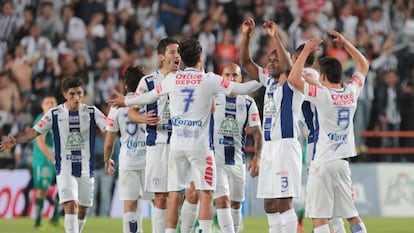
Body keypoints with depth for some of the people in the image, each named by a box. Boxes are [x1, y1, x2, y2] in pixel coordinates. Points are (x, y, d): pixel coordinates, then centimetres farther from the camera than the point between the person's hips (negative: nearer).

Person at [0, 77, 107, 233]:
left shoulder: (92, 112, 1)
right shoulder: (55, 114, -1)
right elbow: (34, 132, -3)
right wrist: (15, 141, -19)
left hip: (86, 169, 2)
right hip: (64, 169, -2)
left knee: (82, 210, 9)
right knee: (71, 206, -18)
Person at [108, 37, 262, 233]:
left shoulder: (172, 79, 6)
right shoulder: (209, 80, -3)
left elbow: (149, 97, 20)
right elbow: (242, 89, -2)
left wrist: (125, 101, 37)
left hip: (177, 145, 3)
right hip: (200, 145, -3)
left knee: (174, 195, 5)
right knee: (206, 194, -3)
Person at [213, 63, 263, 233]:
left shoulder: (248, 103, 4)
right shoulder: (212, 99, -2)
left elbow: (257, 133, 2)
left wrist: (257, 157, -12)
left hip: (237, 161, 3)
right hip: (216, 160, -3)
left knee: (236, 203, 12)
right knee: (222, 201, -15)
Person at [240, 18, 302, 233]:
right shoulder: (268, 80, 15)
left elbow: (288, 66, -28)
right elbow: (245, 61, 14)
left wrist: (275, 37, -31)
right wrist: (246, 34, 2)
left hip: (286, 145, -8)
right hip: (268, 146, 8)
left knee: (284, 201, -11)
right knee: (269, 204, 8)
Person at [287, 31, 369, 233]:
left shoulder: (322, 94, -12)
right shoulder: (351, 92, 4)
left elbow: (293, 79, -14)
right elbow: (363, 66, 21)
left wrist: (306, 51, -8)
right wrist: (345, 43, 20)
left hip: (323, 162, -6)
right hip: (343, 162, 6)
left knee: (319, 216, -5)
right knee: (351, 214, 11)